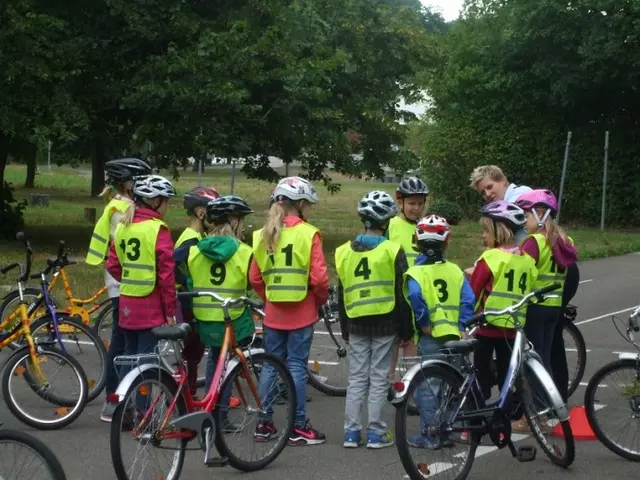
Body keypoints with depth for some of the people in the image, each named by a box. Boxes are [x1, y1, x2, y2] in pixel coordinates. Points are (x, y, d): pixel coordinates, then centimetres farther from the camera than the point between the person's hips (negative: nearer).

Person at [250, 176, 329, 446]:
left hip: (272, 312, 4)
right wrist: (321, 300, 4)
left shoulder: (264, 234, 4)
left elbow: (254, 278, 5)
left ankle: (263, 424, 15)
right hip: (301, 312, -4)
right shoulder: (308, 234, -11)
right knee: (297, 366, 0)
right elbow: (318, 278, -13)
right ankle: (299, 428, 3)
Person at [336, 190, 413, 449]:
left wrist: (345, 329, 20)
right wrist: (406, 330, 1)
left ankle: (351, 432, 8)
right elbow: (401, 294, -6)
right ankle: (376, 432, 4)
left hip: (356, 322, 4)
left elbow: (341, 294, 11)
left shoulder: (344, 251, 6)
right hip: (385, 322, -3)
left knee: (357, 378, 10)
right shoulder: (392, 251, -7)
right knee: (379, 378, 2)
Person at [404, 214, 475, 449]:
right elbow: (468, 299, -3)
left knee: (427, 386, 2)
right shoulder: (455, 271, 5)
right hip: (454, 336, 5)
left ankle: (430, 435, 3)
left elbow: (415, 296, -26)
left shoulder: (416, 272, -8)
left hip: (431, 336, -5)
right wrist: (462, 325, 1)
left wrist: (423, 322, -16)